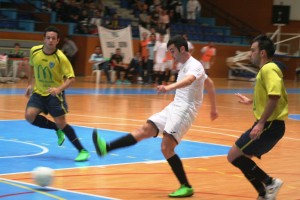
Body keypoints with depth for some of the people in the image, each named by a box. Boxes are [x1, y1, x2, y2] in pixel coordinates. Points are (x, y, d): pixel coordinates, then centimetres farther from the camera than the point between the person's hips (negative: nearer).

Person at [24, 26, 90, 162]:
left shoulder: (60, 58, -21)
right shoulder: (34, 51, -8)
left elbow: (71, 78, -21)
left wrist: (59, 89, -37)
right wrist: (30, 83, 16)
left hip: (54, 93, -5)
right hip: (38, 92, 5)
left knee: (61, 123, -12)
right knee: (29, 116, -15)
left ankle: (82, 151, -1)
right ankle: (58, 130, 8)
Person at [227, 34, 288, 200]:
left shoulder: (268, 69, -15)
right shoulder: (266, 70, 16)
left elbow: (275, 97, -27)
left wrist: (261, 123, -29)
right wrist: (252, 101, 39)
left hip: (270, 125, -10)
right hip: (268, 124, 10)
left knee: (234, 156, -9)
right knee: (242, 158, 15)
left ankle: (269, 182, -6)